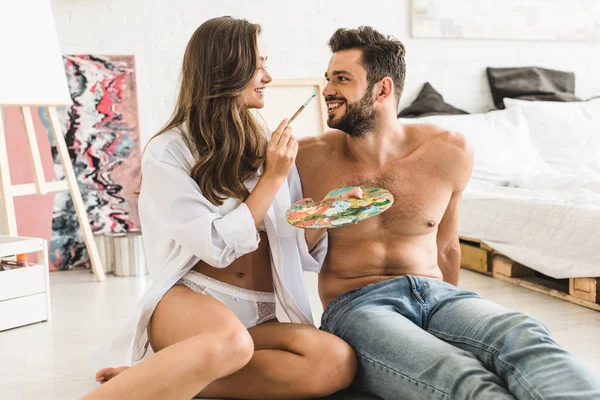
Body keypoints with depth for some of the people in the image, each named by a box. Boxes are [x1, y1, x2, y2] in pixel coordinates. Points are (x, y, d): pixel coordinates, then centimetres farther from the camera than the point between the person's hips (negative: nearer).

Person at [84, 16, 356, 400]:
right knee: (231, 341, -41)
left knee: (339, 361, -29)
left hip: (264, 319, 6)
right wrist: (272, 179, -6)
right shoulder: (168, 152, -1)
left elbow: (303, 253, 14)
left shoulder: (270, 149, 12)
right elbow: (219, 247, -9)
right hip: (193, 301, -5)